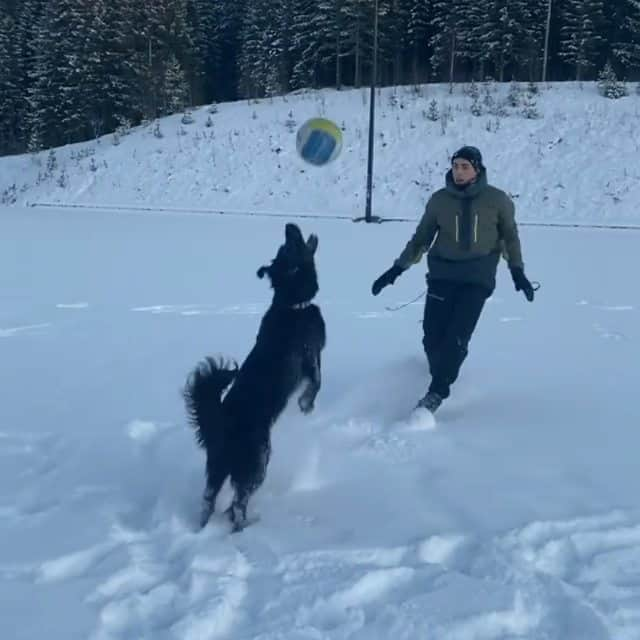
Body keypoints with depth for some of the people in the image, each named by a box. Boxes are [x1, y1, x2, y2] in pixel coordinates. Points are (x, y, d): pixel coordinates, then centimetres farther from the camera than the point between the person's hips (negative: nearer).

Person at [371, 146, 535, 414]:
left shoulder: (497, 200, 0)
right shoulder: (440, 200, 2)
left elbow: (510, 236, 12)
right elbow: (421, 238, 10)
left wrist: (517, 271, 5)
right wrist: (397, 268, 5)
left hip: (477, 278, -1)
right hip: (442, 275, 2)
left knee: (456, 338, -13)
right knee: (433, 337, -5)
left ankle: (437, 392, -2)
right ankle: (442, 377, 23)